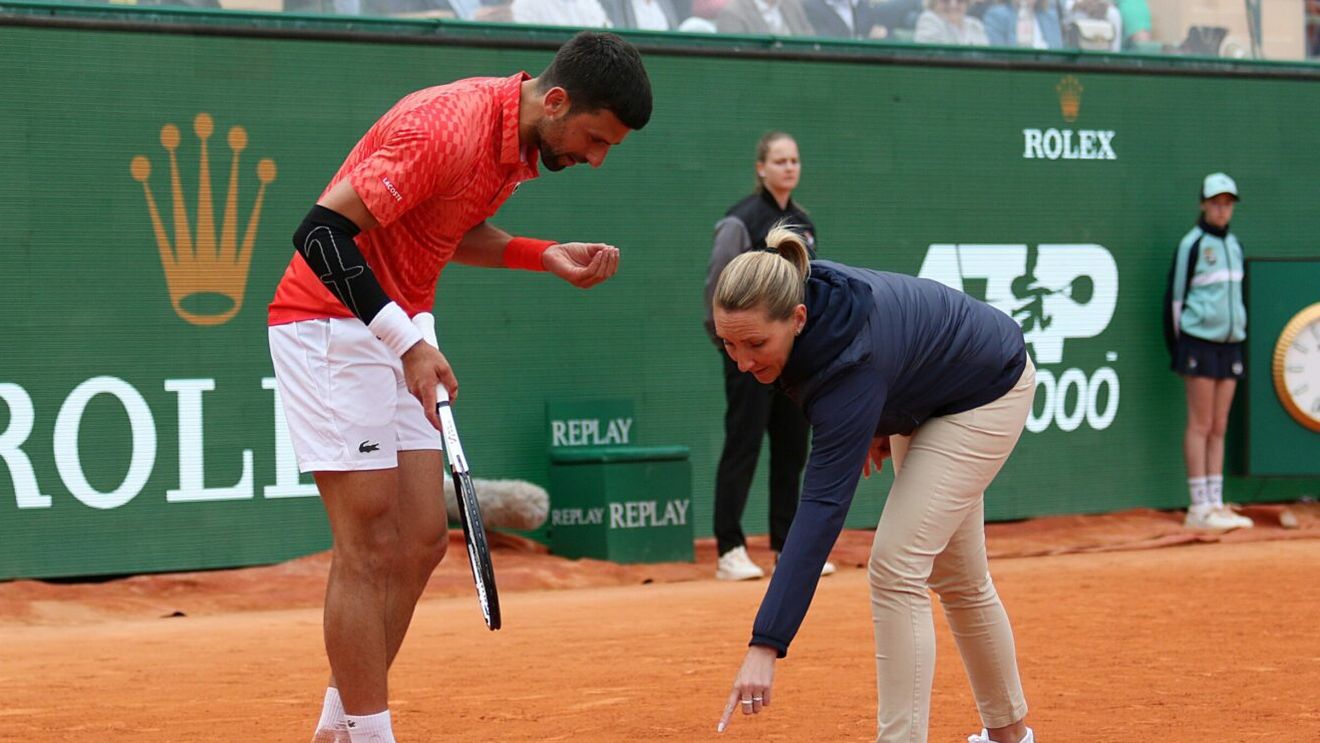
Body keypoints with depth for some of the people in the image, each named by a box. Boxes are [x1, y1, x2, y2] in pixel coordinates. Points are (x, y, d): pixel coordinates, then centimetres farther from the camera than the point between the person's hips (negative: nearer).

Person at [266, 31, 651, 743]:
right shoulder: (450, 129, -25)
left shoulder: (520, 140, 4)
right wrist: (406, 342, -30)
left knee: (422, 541, 8)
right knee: (371, 546, -10)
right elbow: (322, 232, -28)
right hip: (329, 325, -9)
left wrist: (545, 255, 4)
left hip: (394, 332, 9)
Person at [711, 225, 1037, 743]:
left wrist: (766, 646, -51)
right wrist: (876, 424, 1)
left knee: (897, 568, -20)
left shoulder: (852, 367, -42)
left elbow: (823, 507, -46)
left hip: (988, 394, -9)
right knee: (954, 576, 18)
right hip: (926, 395, 9)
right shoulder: (799, 293, -23)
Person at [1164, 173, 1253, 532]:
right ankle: (1199, 509, -4)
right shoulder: (1192, 244, -7)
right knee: (1200, 425, -5)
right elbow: (1175, 297, -6)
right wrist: (1177, 350, -6)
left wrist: (1238, 338, 15)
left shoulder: (1234, 245, 14)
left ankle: (1216, 505, 9)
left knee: (1219, 427, 7)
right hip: (1200, 341, -7)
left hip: (1230, 344, 7)